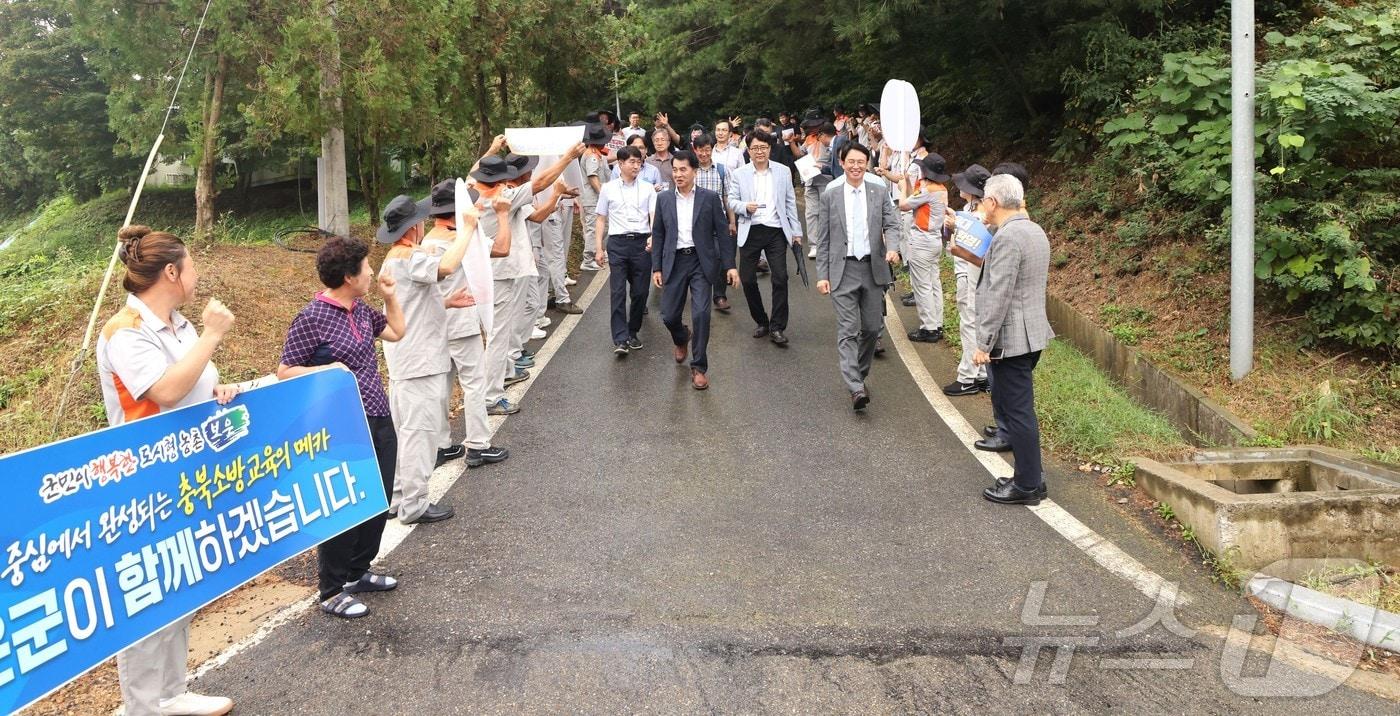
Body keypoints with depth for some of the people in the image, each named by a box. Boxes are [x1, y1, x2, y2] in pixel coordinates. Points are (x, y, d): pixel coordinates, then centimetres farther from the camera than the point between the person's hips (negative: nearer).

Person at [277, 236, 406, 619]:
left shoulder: (360, 308, 8)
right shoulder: (311, 318, -15)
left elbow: (395, 331, 24)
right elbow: (284, 372, -11)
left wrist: (390, 296, 13)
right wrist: (327, 370, -23)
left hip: (379, 420, 8)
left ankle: (357, 571, 35)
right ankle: (332, 591, 16)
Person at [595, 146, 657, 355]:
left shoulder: (647, 189, 9)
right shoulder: (608, 189, 9)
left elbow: (654, 216, 1)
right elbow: (601, 220, 12)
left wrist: (653, 237, -18)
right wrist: (599, 248, 7)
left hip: (642, 242, 1)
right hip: (617, 243, -1)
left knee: (640, 291, 6)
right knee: (618, 292, -8)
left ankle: (633, 333, 22)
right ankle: (620, 340, -11)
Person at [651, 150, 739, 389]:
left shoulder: (710, 198, 0)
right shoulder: (664, 198, 6)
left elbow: (722, 233, 1)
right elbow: (657, 234, 9)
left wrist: (730, 265, -3)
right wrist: (656, 267, 5)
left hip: (701, 262, -2)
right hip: (675, 262, 2)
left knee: (701, 313, -12)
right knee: (669, 315, 4)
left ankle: (699, 367, 1)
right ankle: (682, 338, 41)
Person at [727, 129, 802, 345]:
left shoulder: (783, 172, 6)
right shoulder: (739, 174, 4)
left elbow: (790, 203, 9)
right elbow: (732, 201, 5)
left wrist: (796, 230, 7)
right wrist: (745, 207, -17)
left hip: (776, 231, 0)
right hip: (750, 232, 1)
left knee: (780, 278, -8)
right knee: (747, 280, 2)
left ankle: (777, 327, 0)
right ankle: (761, 322, 22)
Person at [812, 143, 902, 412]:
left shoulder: (880, 193, 6)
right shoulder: (830, 196, 3)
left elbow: (891, 225, 1)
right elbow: (823, 239, 4)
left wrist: (892, 248, -21)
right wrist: (822, 275, -1)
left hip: (873, 268, 2)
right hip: (843, 270, -2)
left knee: (872, 327, 9)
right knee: (848, 330, -10)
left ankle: (860, 376, 30)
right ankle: (856, 388, -15)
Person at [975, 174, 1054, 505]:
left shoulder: (1007, 238, -19)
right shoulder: (1034, 231, 12)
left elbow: (999, 295, -22)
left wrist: (984, 343, -19)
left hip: (1010, 339, -10)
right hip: (1032, 335, 10)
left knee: (1018, 412, -1)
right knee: (1019, 409, 18)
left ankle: (1028, 486, 8)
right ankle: (1029, 475, 26)